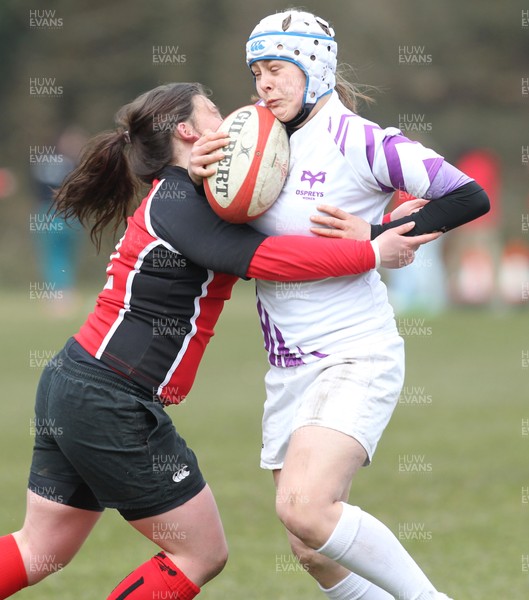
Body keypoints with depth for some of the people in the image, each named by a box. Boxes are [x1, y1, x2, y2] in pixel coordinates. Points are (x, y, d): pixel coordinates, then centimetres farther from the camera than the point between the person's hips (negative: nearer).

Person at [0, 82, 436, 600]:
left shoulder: (176, 196, 15)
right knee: (202, 555, 1)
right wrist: (373, 252, -20)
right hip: (110, 405, -10)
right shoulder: (177, 204, -16)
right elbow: (267, 259, -26)